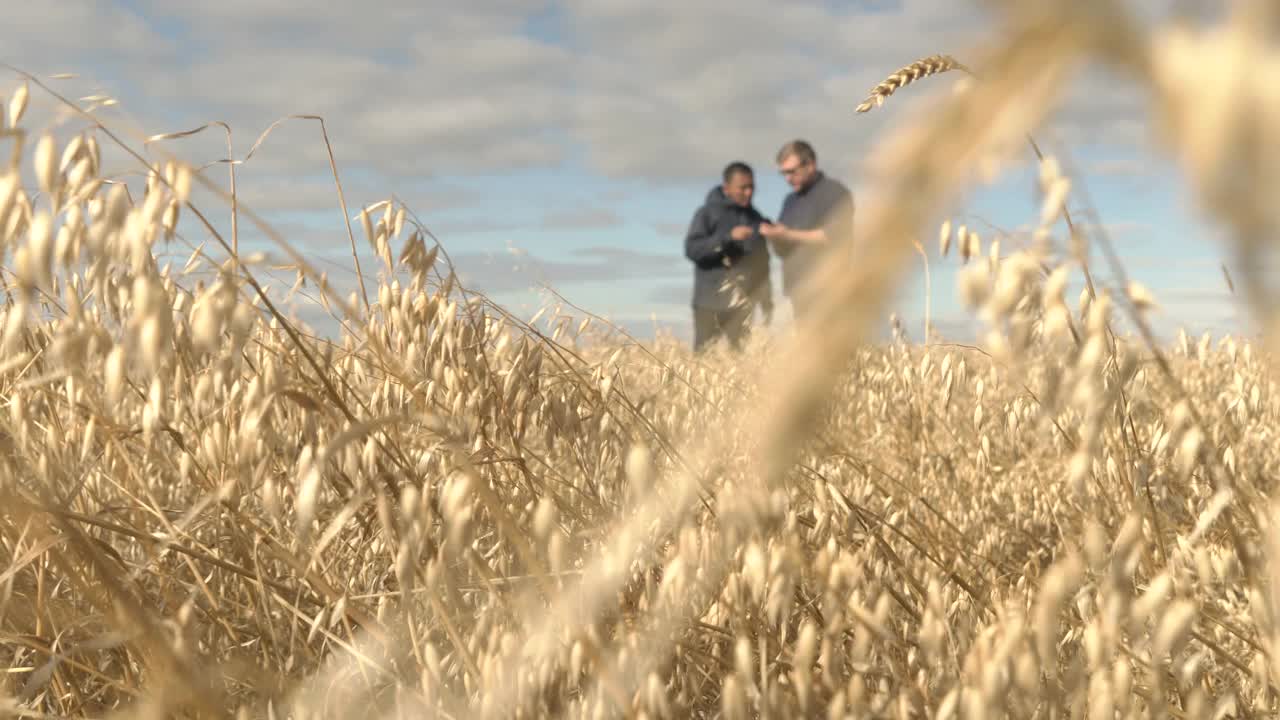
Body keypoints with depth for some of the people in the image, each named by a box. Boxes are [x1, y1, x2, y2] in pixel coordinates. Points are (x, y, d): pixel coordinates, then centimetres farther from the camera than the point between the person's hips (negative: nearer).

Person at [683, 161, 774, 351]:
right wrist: (728, 237, -21)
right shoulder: (708, 214, -1)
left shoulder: (756, 219, 14)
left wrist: (767, 301, 16)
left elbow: (761, 263, 19)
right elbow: (691, 249, -13)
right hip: (710, 303, -4)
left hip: (743, 305, 4)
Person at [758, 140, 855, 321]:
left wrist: (789, 235, -15)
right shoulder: (791, 200, 21)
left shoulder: (834, 192, -2)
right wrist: (774, 237, -2)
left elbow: (833, 237, -14)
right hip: (798, 291, 7)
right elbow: (783, 250, 21)